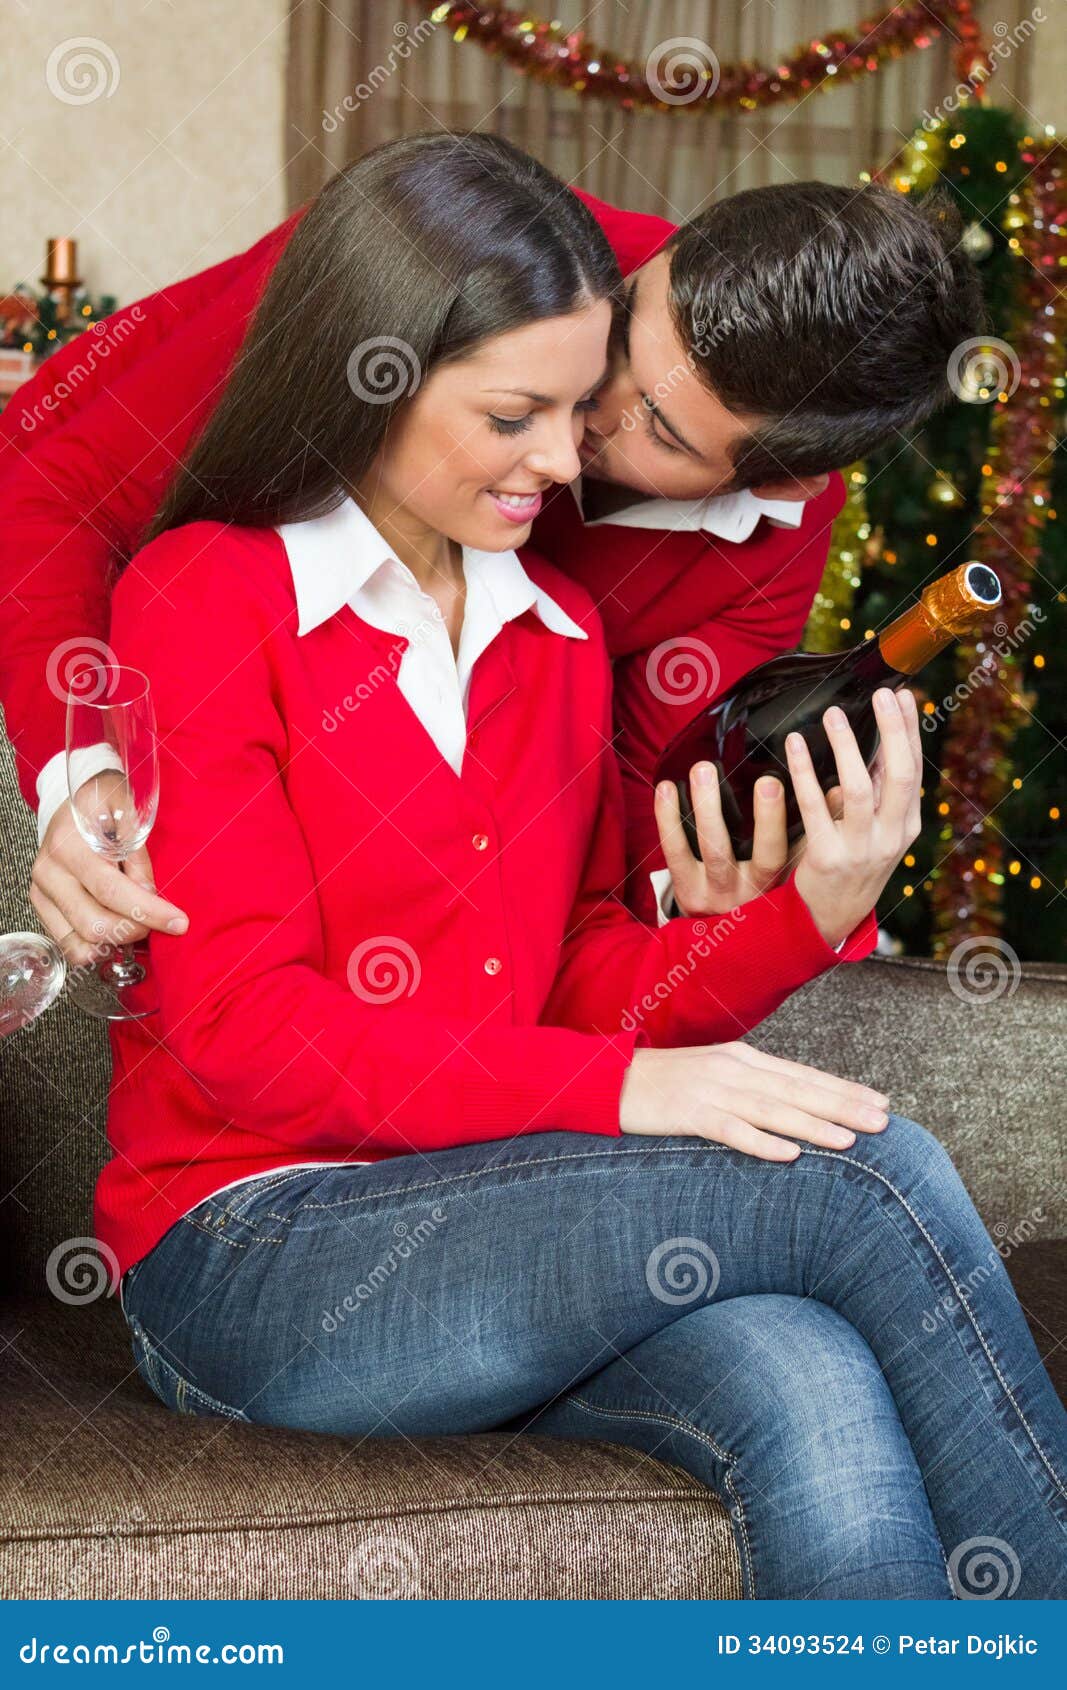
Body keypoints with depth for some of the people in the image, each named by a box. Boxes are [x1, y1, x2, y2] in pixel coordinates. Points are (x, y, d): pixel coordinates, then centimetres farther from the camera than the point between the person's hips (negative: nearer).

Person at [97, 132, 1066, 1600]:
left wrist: (812, 914, -8)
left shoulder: (559, 634, 16)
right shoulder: (205, 600, -4)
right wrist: (615, 1092, -22)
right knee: (872, 1171, -23)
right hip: (252, 1259, -5)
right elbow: (244, 1024, -13)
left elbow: (582, 982, 11)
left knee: (818, 1396, -30)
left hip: (498, 1230, 5)